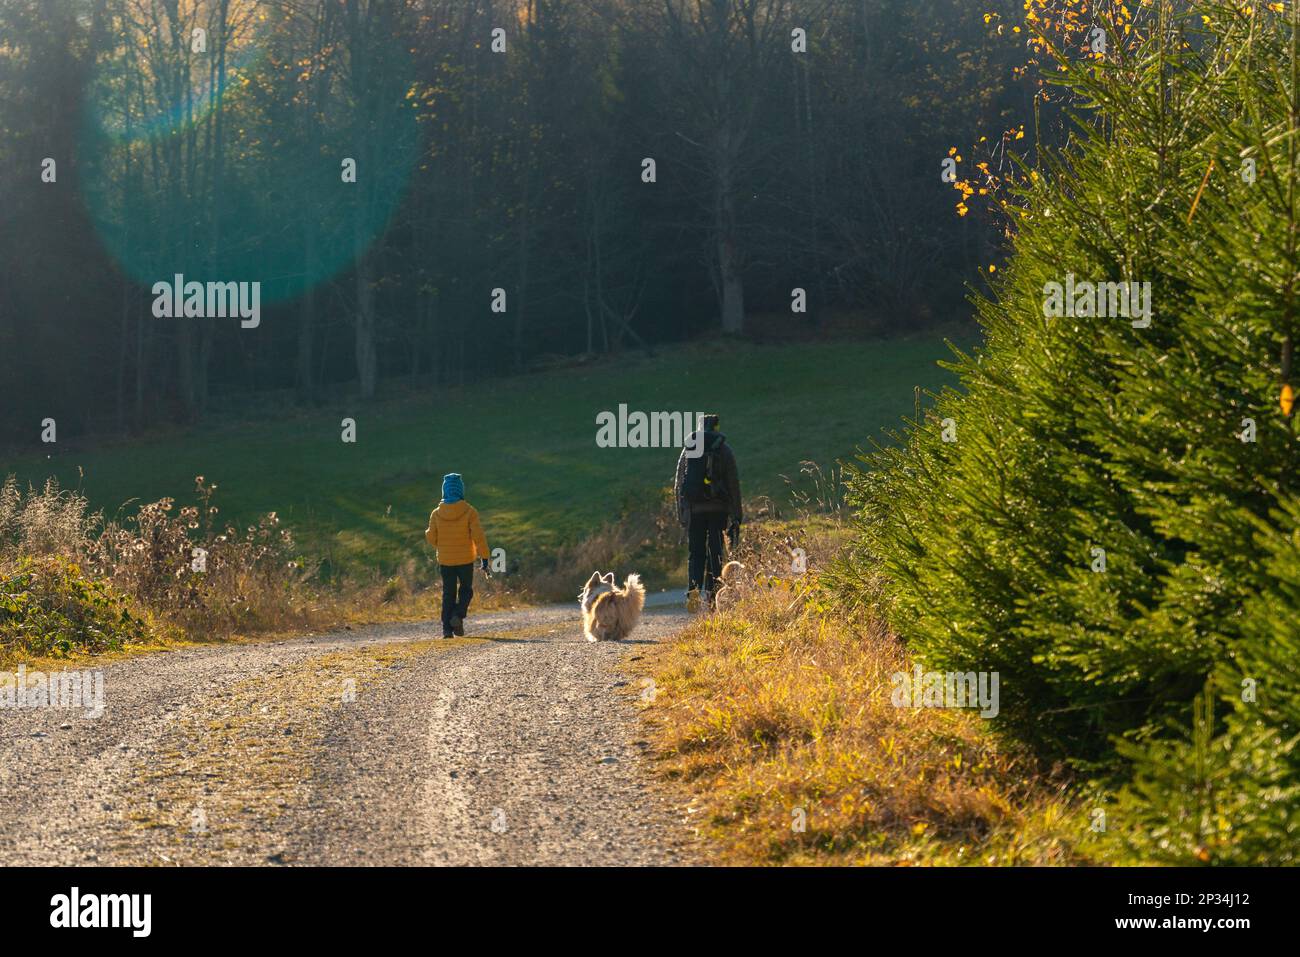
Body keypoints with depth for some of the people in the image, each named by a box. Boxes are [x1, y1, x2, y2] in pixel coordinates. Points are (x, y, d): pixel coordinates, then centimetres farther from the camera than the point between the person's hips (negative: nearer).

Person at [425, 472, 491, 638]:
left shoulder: (437, 513, -4)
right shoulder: (469, 511, -11)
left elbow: (431, 538, 1)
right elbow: (478, 536, -14)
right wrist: (484, 557, -10)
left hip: (445, 560, 2)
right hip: (465, 560, -2)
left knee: (448, 593, 10)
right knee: (466, 590, 15)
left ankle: (447, 628, 3)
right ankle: (458, 616, -8)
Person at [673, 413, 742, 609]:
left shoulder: (687, 450, 8)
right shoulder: (724, 450, 2)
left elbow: (678, 485, 9)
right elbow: (734, 484, -1)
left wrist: (681, 515, 15)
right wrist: (736, 517, 3)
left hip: (694, 509, 2)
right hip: (718, 509, -2)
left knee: (696, 553, 7)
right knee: (715, 552, 6)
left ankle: (692, 591, -12)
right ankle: (710, 593, 0)